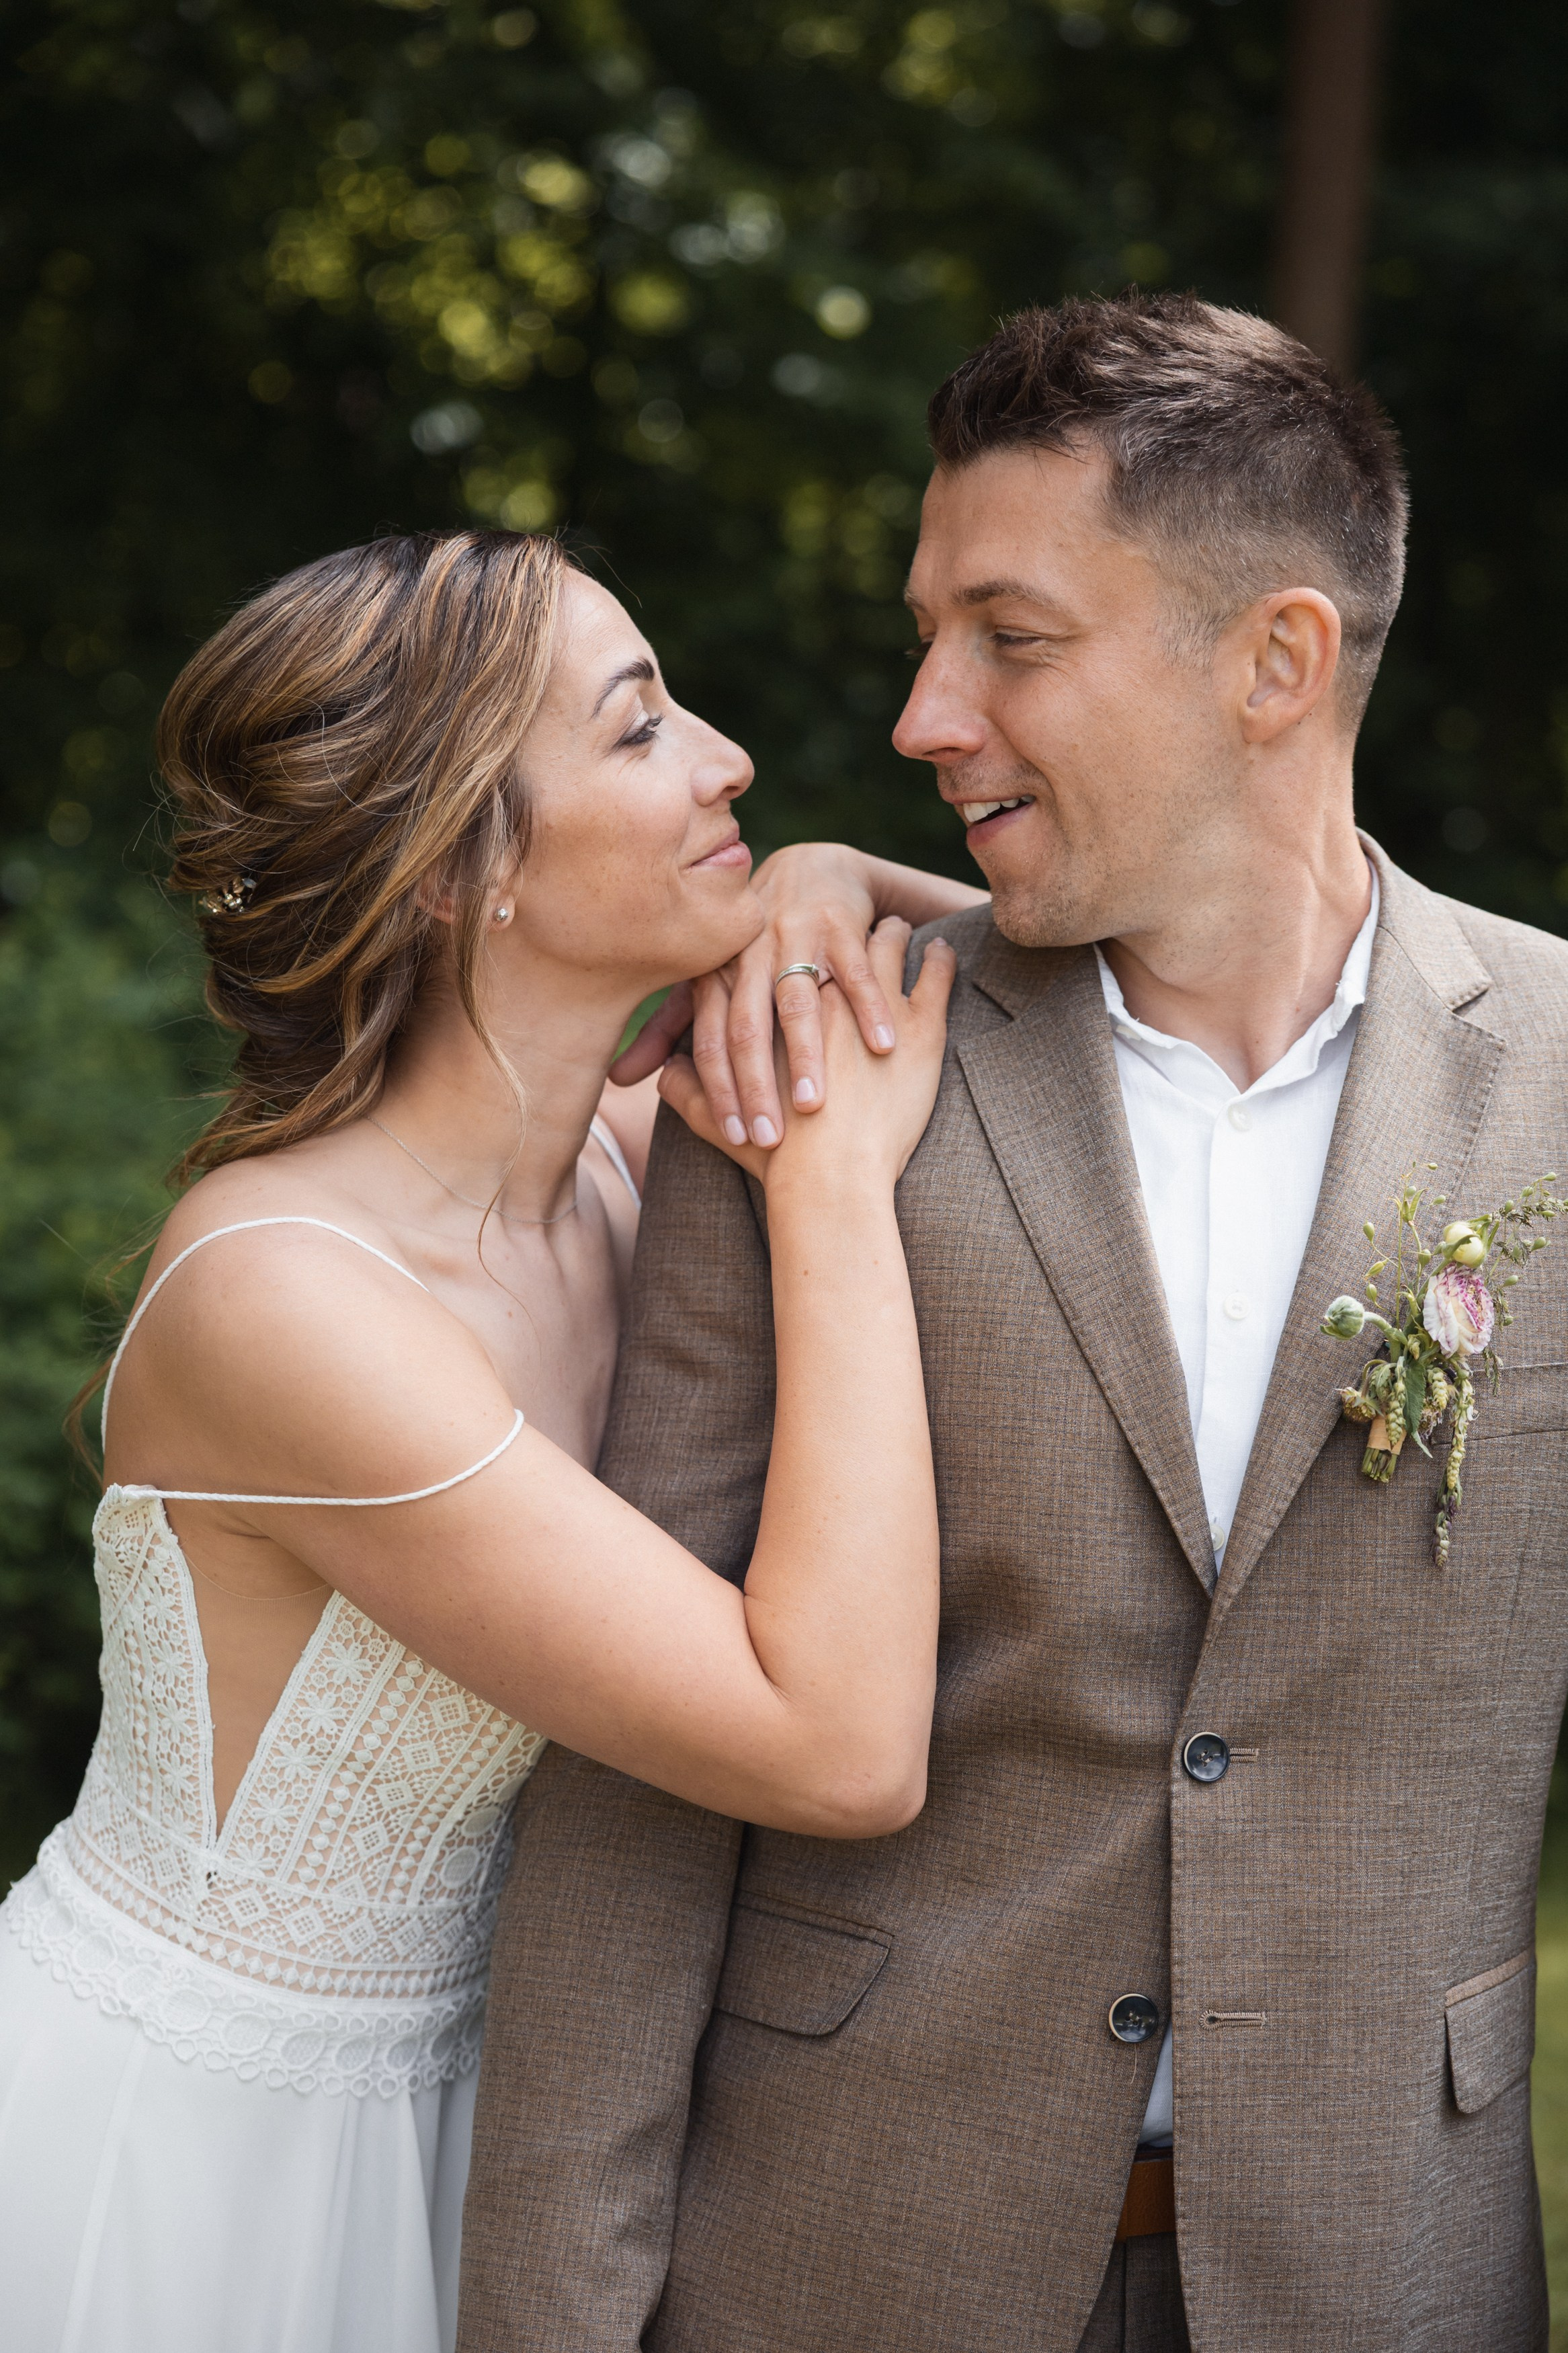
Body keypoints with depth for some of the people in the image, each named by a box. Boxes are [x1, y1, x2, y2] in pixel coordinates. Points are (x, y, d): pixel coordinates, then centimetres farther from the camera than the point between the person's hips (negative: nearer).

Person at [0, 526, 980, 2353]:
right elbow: (841, 1747, -31)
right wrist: (838, 1185, -25)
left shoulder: (601, 1165, -6)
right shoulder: (280, 1294, -29)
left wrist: (819, 900, -7)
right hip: (167, 2149, -7)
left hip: (417, 2098, 7)